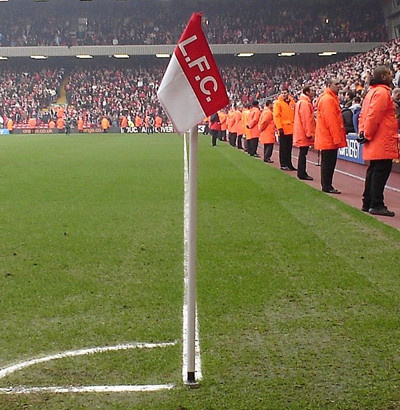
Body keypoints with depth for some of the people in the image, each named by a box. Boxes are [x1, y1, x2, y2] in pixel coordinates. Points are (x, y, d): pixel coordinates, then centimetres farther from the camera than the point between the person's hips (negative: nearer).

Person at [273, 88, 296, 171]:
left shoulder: (292, 102, 9)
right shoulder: (278, 103, -3)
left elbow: (295, 114, 14)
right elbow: (276, 116, -8)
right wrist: (279, 127, -15)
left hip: (291, 129, 5)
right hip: (283, 129, -5)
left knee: (289, 148, 10)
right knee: (283, 148, 1)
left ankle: (289, 164, 17)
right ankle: (283, 164, 6)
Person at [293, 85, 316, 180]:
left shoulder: (302, 102, 18)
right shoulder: (305, 103, -15)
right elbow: (306, 119, -20)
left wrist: (310, 132, 23)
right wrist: (309, 133, -19)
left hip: (302, 133, 10)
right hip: (304, 133, -10)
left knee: (303, 153, 12)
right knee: (303, 153, -6)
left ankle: (302, 173, 17)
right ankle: (302, 173, -2)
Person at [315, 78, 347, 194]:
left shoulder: (331, 98, 18)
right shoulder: (328, 99, -15)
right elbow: (330, 120, -21)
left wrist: (337, 137, 20)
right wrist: (337, 138, -20)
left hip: (329, 138, 10)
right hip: (329, 138, -10)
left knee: (329, 162, 12)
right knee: (328, 162, -4)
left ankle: (327, 186, 18)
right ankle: (327, 186, 1)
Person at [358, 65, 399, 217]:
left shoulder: (372, 91, 18)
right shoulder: (382, 92, -14)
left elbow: (363, 114, 18)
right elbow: (374, 116, -22)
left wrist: (363, 132, 10)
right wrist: (368, 134, -14)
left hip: (375, 142, 10)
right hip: (382, 142, -10)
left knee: (373, 172, 14)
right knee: (381, 172, -6)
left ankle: (367, 203, 20)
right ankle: (376, 205, -3)